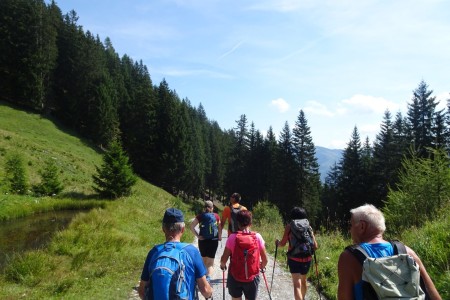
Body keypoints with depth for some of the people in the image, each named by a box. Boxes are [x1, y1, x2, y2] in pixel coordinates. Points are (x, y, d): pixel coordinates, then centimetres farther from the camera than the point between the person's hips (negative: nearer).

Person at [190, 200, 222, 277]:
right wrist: (220, 237, 11)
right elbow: (219, 227, -1)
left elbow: (192, 226, -9)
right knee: (210, 262, 2)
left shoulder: (200, 216, -2)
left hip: (202, 240, 1)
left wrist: (197, 236, -7)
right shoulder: (216, 216, -3)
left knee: (204, 260, 22)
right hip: (213, 241, -1)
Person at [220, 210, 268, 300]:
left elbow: (224, 259, -10)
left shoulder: (232, 237, -12)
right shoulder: (257, 236, -9)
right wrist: (262, 266, 18)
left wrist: (222, 265, 13)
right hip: (252, 277, 1)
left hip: (235, 277, 0)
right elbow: (265, 259, -4)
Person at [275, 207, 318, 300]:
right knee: (303, 280, 26)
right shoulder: (308, 226, 6)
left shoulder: (289, 226, -1)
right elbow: (315, 246, 3)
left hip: (294, 258, -4)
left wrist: (277, 243, 18)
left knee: (297, 284, -3)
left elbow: (283, 243, -3)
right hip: (307, 258, 4)